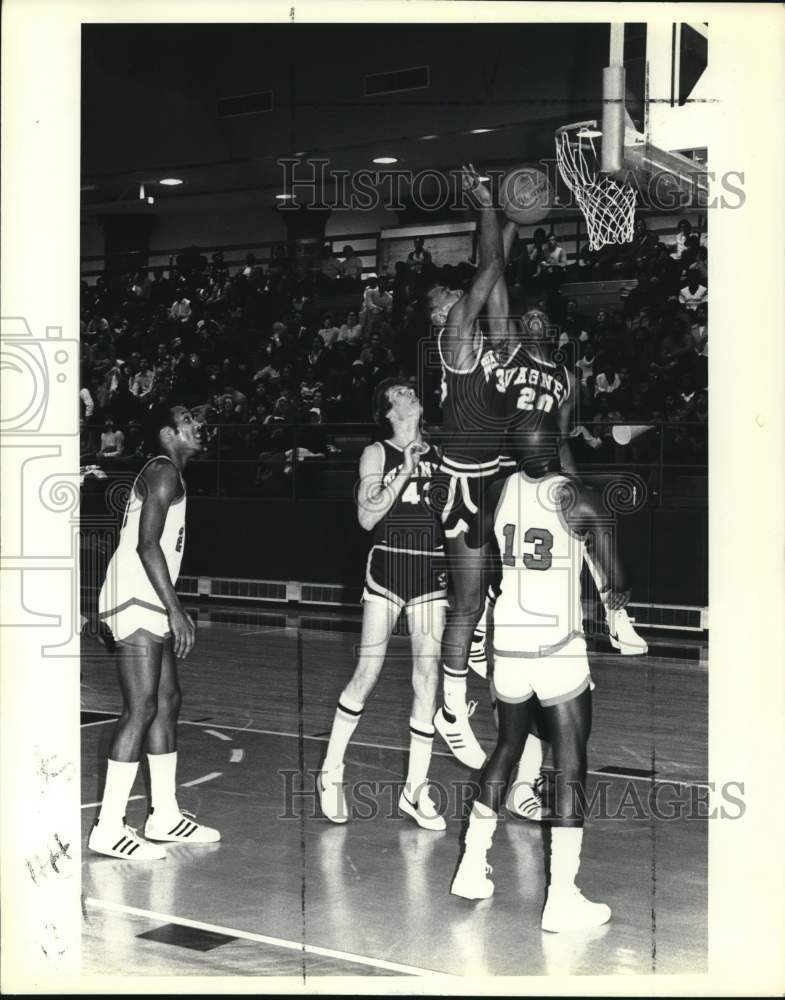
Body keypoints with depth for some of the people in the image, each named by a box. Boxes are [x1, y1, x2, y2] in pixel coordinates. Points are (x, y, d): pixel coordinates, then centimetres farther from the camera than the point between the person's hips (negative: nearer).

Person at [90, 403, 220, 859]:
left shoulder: (163, 475, 21)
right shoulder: (164, 472, -10)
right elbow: (146, 544, -20)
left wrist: (175, 611, 23)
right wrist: (176, 610, -21)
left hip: (148, 606, 11)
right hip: (138, 604, -11)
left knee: (167, 702, 13)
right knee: (141, 710, -11)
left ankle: (165, 816, 20)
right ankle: (109, 829, -8)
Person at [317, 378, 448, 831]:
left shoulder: (439, 453, 13)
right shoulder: (377, 453, 2)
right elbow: (367, 516, -8)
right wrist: (404, 472, -12)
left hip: (432, 571, 4)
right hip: (388, 565, -3)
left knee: (428, 676, 1)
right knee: (368, 673, -4)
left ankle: (416, 789, 10)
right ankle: (332, 772, 13)